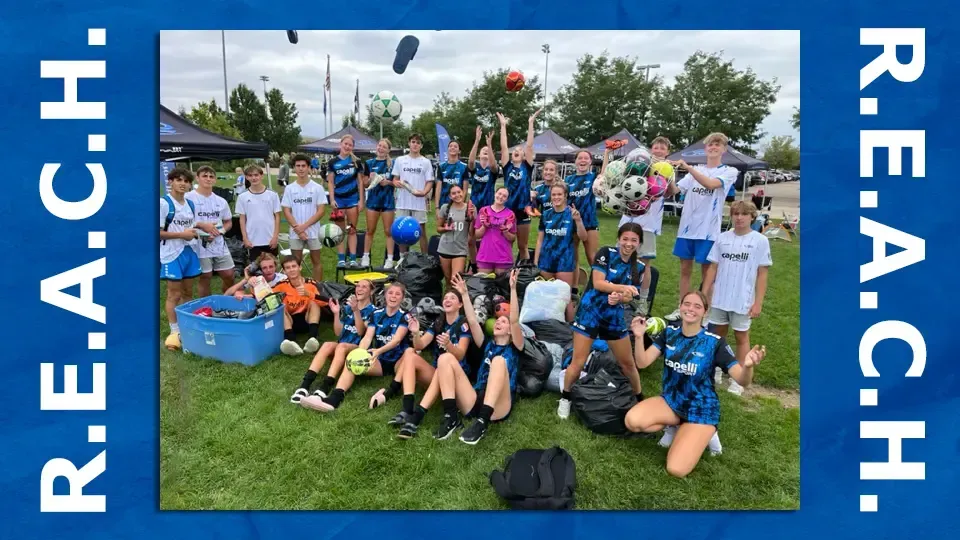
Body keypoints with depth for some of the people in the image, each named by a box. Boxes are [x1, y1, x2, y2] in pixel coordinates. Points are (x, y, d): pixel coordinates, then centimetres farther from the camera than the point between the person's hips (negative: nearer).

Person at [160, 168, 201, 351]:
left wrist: (197, 233, -1)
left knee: (188, 292, 13)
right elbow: (159, 232, -14)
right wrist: (181, 235, -18)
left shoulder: (191, 204, 12)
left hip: (189, 252, 7)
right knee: (174, 294, -3)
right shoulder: (163, 203, -11)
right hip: (172, 254, -7)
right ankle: (175, 331, 5)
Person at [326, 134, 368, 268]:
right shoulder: (333, 162, 3)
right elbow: (330, 182, 3)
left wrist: (361, 200, -1)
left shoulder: (357, 161, 4)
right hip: (338, 199, 0)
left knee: (352, 230, 4)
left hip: (353, 198, 0)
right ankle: (341, 259, 7)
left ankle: (353, 259, 6)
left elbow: (360, 182, 6)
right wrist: (332, 200, -6)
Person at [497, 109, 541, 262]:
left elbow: (529, 145, -3)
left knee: (522, 246, 8)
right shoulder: (507, 167, 5)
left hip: (523, 210, -1)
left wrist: (530, 123, -5)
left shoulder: (527, 168, 3)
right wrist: (503, 125, 0)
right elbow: (503, 147, 1)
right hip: (507, 209, 1)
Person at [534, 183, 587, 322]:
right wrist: (535, 262, 6)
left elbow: (583, 238, -11)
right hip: (546, 260, 4)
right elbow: (540, 239, 9)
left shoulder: (572, 213, -5)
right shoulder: (546, 214, 5)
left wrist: (578, 220, -27)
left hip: (565, 260, -4)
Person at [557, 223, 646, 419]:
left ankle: (640, 399, 36)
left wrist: (619, 297, -22)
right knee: (578, 362, -3)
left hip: (615, 316, 5)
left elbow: (629, 296, 1)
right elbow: (597, 283, -19)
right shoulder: (606, 253, -11)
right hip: (590, 312, -4)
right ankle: (565, 398, 20)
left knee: (627, 362, 14)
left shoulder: (638, 267, 4)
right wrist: (622, 288, -31)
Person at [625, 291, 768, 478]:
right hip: (671, 401, 4)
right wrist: (639, 337, -30)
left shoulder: (714, 342, -15)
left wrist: (748, 366, -44)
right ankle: (675, 427, 5)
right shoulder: (669, 333, -5)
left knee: (676, 469, -18)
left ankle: (704, 434, 10)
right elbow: (642, 363, -12)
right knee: (632, 421, -25)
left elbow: (742, 381, -20)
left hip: (700, 410, -4)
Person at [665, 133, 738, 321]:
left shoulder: (729, 171, 0)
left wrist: (688, 167, -28)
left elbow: (710, 184, -21)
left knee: (707, 272, 4)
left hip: (708, 230, -4)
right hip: (687, 227, 4)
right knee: (685, 269, 10)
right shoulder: (696, 171, 13)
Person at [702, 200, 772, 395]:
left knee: (742, 337, 9)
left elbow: (762, 274, -4)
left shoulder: (760, 241, -5)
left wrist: (758, 303, -8)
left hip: (743, 300, -3)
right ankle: (715, 371, 30)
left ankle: (739, 379, 18)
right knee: (718, 334, 14)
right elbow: (713, 268, 5)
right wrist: (703, 294, 2)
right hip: (719, 298, 3)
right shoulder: (722, 238, 1)